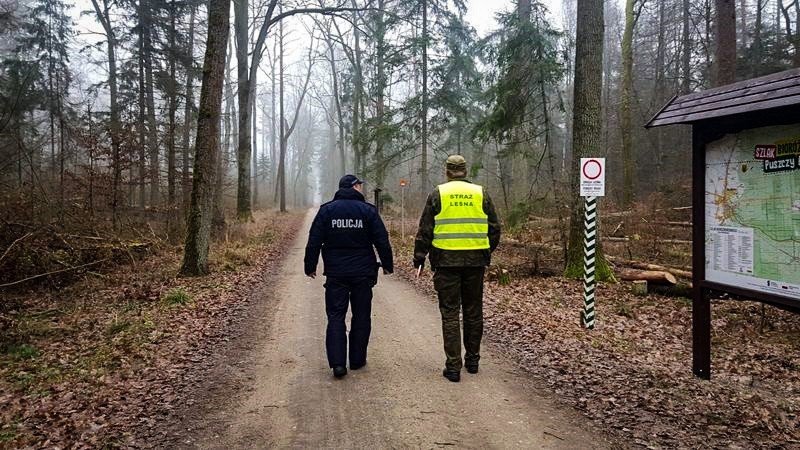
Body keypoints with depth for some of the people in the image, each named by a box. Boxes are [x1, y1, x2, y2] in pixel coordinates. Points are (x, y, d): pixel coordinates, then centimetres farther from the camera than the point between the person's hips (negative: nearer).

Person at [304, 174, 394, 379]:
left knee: (335, 316, 4)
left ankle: (337, 362, -5)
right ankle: (357, 359, 18)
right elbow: (382, 241, -3)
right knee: (361, 316, 11)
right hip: (363, 273, -1)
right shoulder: (368, 210, -2)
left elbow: (314, 241, -1)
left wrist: (310, 266, 9)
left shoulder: (326, 210, 1)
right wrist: (387, 265, 10)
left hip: (335, 274, 1)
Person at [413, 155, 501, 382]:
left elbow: (425, 230, -1)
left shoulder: (438, 194, -1)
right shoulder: (481, 194, 5)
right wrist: (486, 253, 22)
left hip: (446, 261, -2)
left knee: (450, 313, 3)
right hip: (475, 261, 2)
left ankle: (453, 366, 3)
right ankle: (473, 360, 25)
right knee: (473, 311, 14)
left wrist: (419, 259, 6)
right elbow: (494, 228, 9)